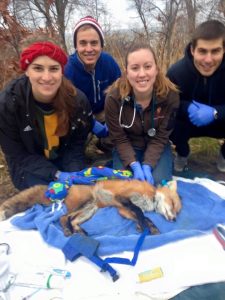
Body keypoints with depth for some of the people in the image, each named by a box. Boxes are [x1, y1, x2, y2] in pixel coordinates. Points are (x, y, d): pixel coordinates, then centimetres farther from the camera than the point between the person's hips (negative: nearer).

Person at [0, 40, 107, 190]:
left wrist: (75, 173, -28)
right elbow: (18, 155, -18)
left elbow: (76, 145, -8)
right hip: (28, 167, -2)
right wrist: (57, 174, -29)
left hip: (64, 159, 3)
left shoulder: (77, 99, -18)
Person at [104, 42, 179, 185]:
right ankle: (138, 165, 15)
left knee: (159, 182, -18)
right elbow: (119, 138, -15)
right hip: (128, 146, 0)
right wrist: (135, 165, -28)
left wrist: (147, 165, -28)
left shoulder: (170, 95, -23)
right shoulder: (114, 97, -25)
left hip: (157, 146, 0)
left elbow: (160, 137, -15)